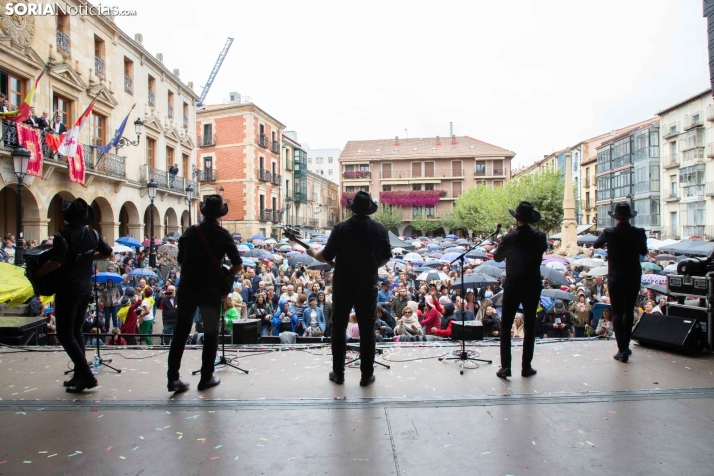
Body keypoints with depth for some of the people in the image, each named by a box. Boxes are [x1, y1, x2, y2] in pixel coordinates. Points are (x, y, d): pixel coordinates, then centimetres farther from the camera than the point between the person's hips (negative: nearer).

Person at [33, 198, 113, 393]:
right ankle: (79, 374, 19)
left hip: (68, 291, -7)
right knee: (76, 331, 17)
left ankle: (86, 375, -7)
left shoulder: (63, 235, -16)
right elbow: (108, 253, 14)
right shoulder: (92, 234, 4)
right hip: (85, 290, 7)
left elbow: (56, 262, -26)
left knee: (65, 334, 0)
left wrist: (35, 273, -12)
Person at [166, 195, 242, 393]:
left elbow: (180, 261, 11)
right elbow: (238, 266, -7)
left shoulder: (190, 232, 4)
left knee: (181, 332, 9)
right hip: (210, 290, -3)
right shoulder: (223, 235, -5)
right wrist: (223, 275, 9)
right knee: (210, 334, 9)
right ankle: (206, 378, 13)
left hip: (187, 287, 3)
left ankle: (173, 378, 9)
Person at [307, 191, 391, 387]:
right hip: (368, 285, 1)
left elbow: (326, 257, -8)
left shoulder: (340, 228, -10)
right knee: (367, 330, 9)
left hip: (343, 285, -1)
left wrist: (313, 253, 12)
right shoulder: (380, 229, -2)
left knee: (339, 328, 12)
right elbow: (386, 257, 3)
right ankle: (367, 374, 14)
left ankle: (338, 372, 18)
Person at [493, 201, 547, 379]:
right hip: (533, 286, 2)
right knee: (529, 327, 12)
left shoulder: (510, 237, -13)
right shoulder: (539, 237, -6)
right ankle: (526, 367, 15)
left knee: (505, 326, 6)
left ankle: (505, 367, 2)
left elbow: (497, 257, 1)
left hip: (512, 286, -2)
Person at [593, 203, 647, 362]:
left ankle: (622, 351, -2)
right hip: (634, 277, 3)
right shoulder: (639, 233, -6)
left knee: (617, 313, 2)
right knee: (628, 311, 17)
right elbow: (643, 252, 11)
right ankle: (625, 346, 26)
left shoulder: (609, 232, -12)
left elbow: (595, 244, 7)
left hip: (616, 278, -3)